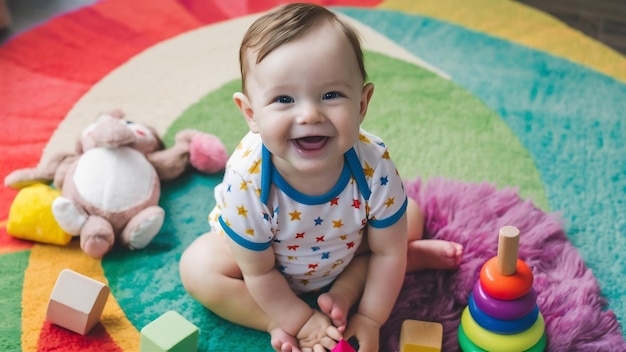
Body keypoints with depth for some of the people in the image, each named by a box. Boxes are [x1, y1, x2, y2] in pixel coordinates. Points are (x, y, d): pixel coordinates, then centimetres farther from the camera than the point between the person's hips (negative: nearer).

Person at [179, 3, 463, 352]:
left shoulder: (374, 165, -36)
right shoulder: (245, 181, -40)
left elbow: (388, 251, -21)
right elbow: (259, 273, -25)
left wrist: (370, 319, -18)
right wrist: (300, 320, -19)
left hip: (346, 250, 3)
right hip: (268, 255, -2)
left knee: (409, 215, -4)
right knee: (198, 266, -22)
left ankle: (345, 287, -16)